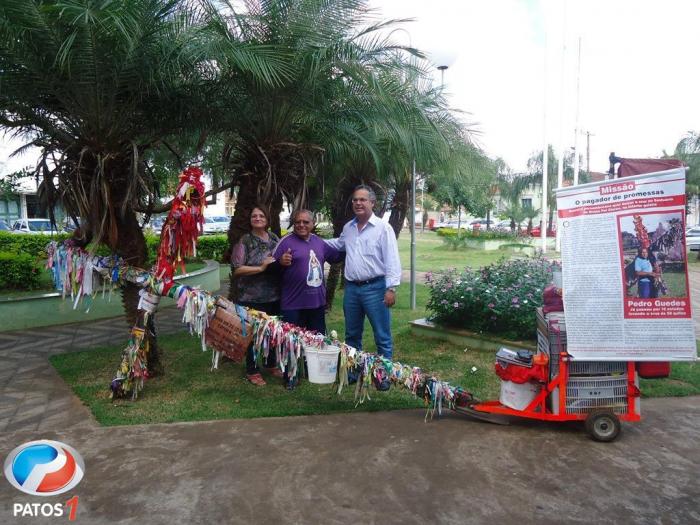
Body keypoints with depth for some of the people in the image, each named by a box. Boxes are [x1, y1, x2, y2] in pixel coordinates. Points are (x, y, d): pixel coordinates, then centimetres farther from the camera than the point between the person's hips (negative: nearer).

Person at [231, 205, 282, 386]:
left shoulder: (274, 239, 9)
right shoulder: (244, 241, -6)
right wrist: (261, 268, -17)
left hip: (274, 296, 5)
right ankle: (252, 371, 18)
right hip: (252, 298, -5)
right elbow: (237, 269, -13)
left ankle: (271, 364, 34)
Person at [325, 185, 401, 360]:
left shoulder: (383, 228, -9)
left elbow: (392, 261, -13)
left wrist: (391, 288, -19)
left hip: (375, 288, -6)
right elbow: (339, 244, 31)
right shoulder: (348, 227, 10)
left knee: (382, 336, 1)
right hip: (351, 288, 6)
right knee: (352, 335, 18)